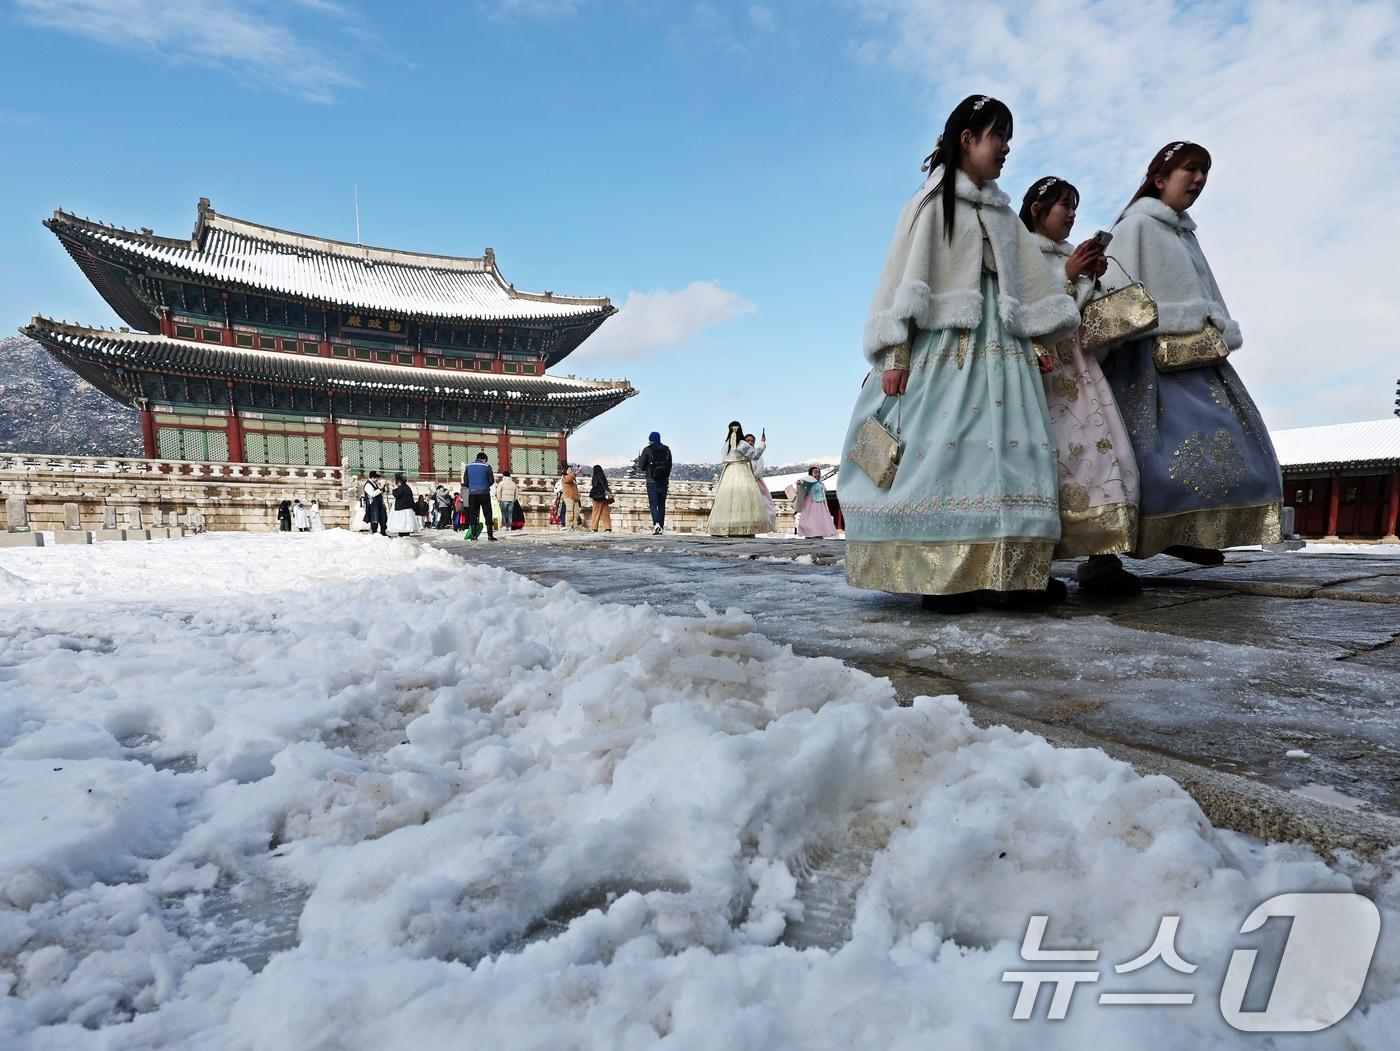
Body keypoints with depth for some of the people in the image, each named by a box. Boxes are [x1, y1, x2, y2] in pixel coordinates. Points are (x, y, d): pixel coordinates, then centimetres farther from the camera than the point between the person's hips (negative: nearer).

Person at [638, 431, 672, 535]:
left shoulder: (647, 450, -4)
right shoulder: (667, 450, 7)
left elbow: (641, 465, -2)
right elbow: (670, 466, 10)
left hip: (652, 481, -3)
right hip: (664, 481, 3)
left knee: (653, 503, -4)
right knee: (661, 504, 10)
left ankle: (656, 523, -24)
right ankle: (661, 527, 10)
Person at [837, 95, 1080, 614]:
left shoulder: (1004, 215, 25)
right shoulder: (931, 203, 7)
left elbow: (1034, 284, 24)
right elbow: (903, 279, -4)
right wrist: (894, 356, -15)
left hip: (1000, 350, 6)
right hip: (942, 345, -6)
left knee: (1009, 449, -5)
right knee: (941, 451, -14)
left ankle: (1016, 570, -4)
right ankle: (941, 573, -12)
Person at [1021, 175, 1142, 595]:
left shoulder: (1072, 257, 27)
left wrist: (1093, 279, 12)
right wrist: (1068, 276, -6)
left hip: (1077, 364, 7)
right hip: (1042, 366, -7)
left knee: (1099, 450, -6)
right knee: (1050, 454, -16)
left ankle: (1101, 558, -9)